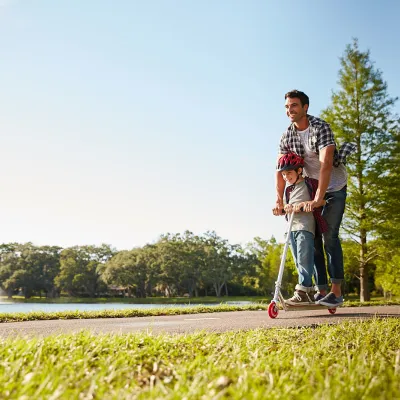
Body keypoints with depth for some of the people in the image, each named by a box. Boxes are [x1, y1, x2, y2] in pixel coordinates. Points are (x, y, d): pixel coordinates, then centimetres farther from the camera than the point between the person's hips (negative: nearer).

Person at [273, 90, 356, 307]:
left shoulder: (321, 128, -23)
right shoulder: (287, 136, -5)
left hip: (334, 186, -5)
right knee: (313, 236, 1)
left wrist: (318, 199, -38)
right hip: (312, 184, 6)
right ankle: (321, 290, 6)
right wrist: (279, 200, -17)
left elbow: (325, 164, -32)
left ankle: (336, 291, -10)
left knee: (329, 236, -15)